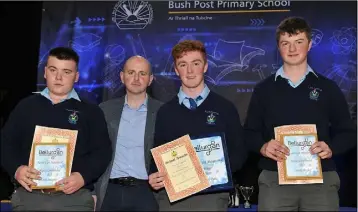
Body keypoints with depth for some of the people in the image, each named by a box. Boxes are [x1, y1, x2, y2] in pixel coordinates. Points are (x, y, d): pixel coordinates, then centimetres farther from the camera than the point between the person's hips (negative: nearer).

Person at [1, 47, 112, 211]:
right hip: (28, 194, 1)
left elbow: (103, 151, 1)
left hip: (75, 195, -1)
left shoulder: (91, 111, 8)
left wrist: (83, 176, -15)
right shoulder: (26, 106, 13)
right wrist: (16, 169, -9)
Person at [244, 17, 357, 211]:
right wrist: (262, 147, -11)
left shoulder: (328, 87, 8)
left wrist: (331, 148, -10)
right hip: (274, 178, 0)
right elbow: (250, 131, 9)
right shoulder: (263, 88, 8)